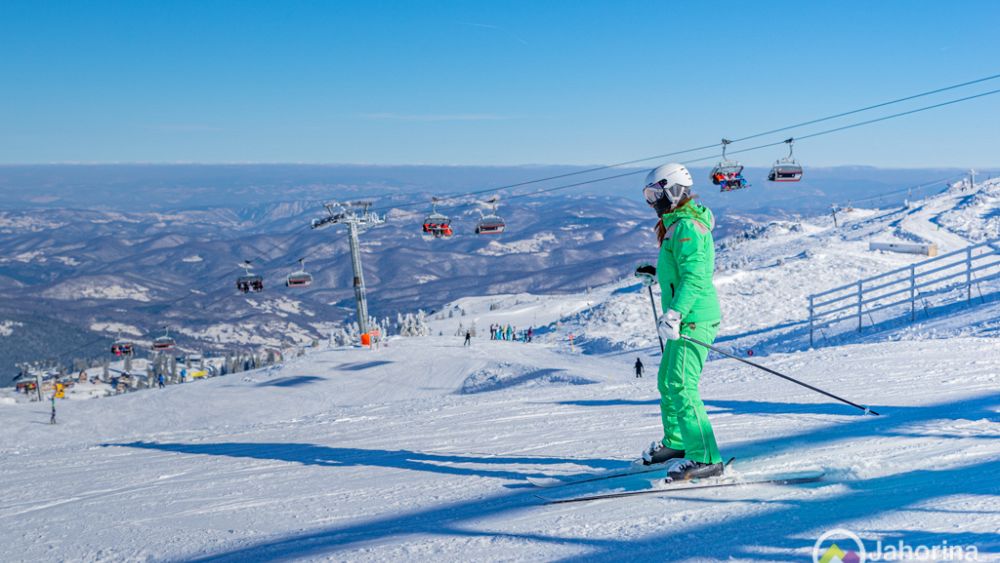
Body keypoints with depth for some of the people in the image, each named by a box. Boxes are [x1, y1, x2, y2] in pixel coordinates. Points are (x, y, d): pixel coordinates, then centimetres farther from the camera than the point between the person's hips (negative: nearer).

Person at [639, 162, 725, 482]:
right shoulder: (677, 224, 17)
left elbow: (694, 277, -25)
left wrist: (674, 313, -33)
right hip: (686, 319, 11)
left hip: (693, 319, -11)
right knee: (667, 381, 22)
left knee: (681, 386, -18)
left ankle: (705, 459, -20)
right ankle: (675, 442, 39)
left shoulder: (686, 227, -15)